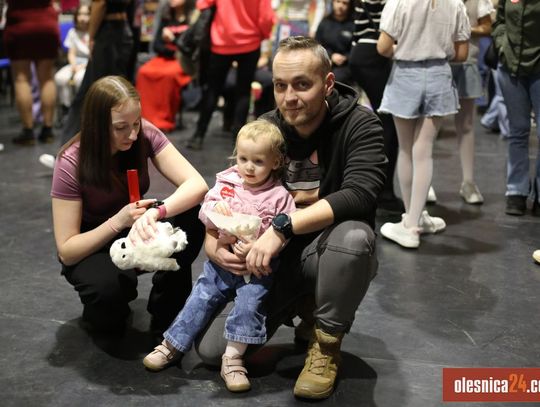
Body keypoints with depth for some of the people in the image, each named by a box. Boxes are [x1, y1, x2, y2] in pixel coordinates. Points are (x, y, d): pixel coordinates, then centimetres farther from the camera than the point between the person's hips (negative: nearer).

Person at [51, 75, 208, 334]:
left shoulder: (145, 135, -17)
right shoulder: (71, 164, -25)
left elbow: (197, 184, -27)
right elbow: (66, 251, -22)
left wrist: (155, 213, -46)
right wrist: (118, 222, -36)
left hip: (137, 234, 3)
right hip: (92, 249, -3)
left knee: (191, 215, -26)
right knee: (109, 284, -38)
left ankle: (166, 312, -8)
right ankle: (105, 312, 2)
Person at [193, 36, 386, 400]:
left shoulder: (360, 124, -16)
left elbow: (359, 195, -32)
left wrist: (283, 227, -37)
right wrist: (213, 244, -20)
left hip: (328, 251, -3)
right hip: (276, 258, 4)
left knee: (353, 234, -40)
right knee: (211, 350, -7)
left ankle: (327, 343, -14)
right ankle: (302, 307, 16)